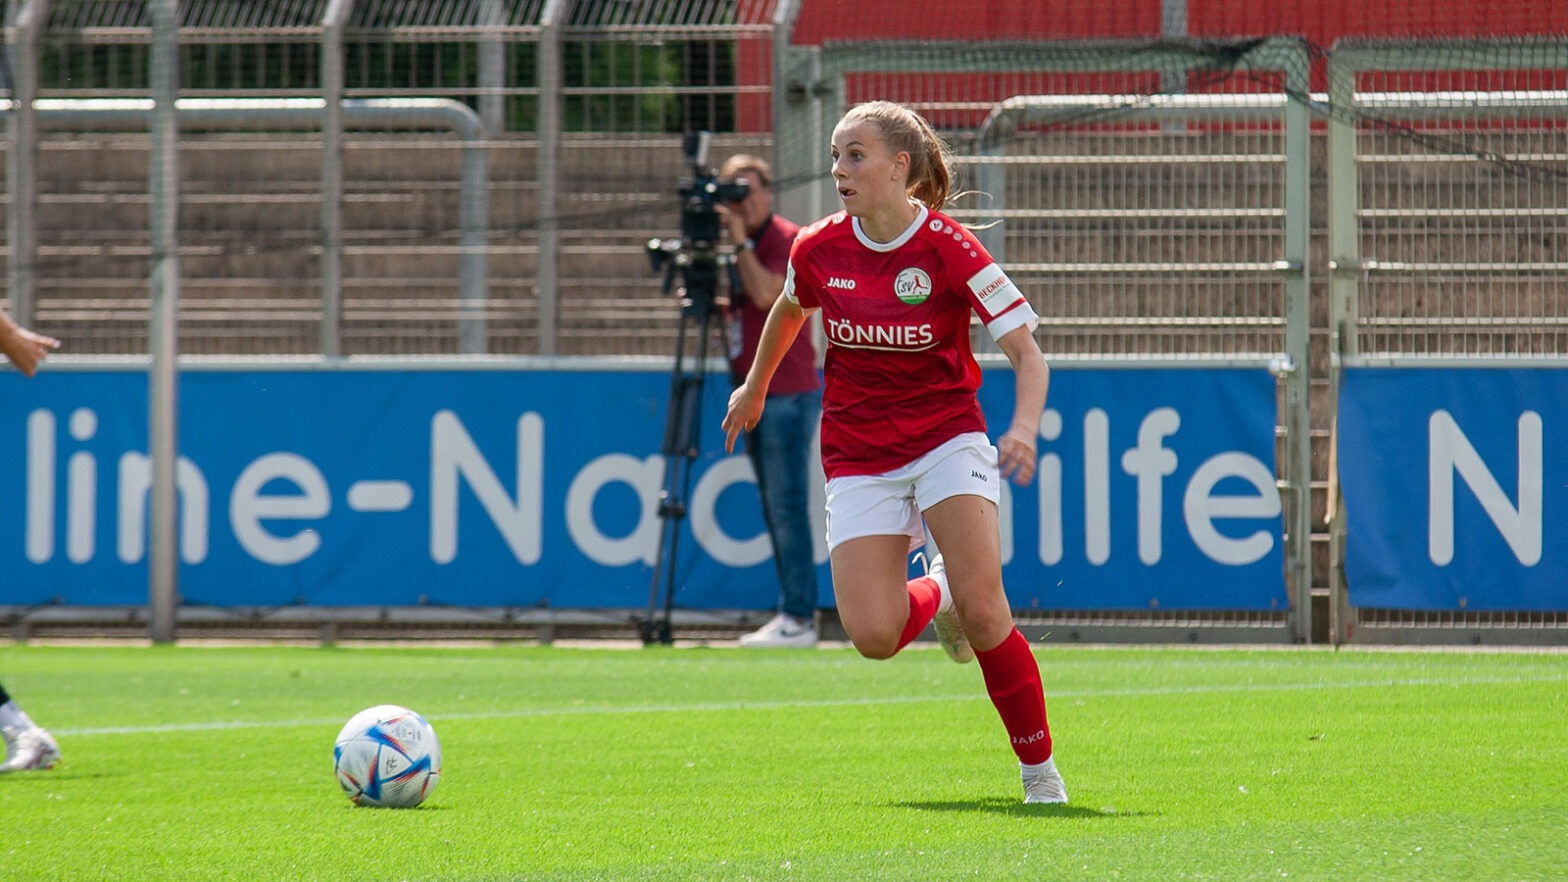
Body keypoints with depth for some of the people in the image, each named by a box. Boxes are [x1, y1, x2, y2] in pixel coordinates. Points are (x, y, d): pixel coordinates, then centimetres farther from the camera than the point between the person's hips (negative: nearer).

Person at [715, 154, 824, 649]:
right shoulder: (748, 247, 17)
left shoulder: (787, 240, -9)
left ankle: (799, 617, -14)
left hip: (788, 392, -10)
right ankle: (793, 613, 13)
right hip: (758, 394, 10)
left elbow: (766, 294, -24)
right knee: (775, 509, 10)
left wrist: (740, 241, -17)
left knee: (787, 506, -12)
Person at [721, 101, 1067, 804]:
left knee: (983, 608, -22)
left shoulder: (949, 249, -14)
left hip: (947, 436, -3)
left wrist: (1025, 427, -32)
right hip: (858, 454, 3)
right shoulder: (819, 249, -4)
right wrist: (755, 388, 34)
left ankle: (1040, 768, -4)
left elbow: (1028, 353, -13)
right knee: (873, 635, -15)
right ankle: (934, 595, 23)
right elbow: (790, 308, 21)